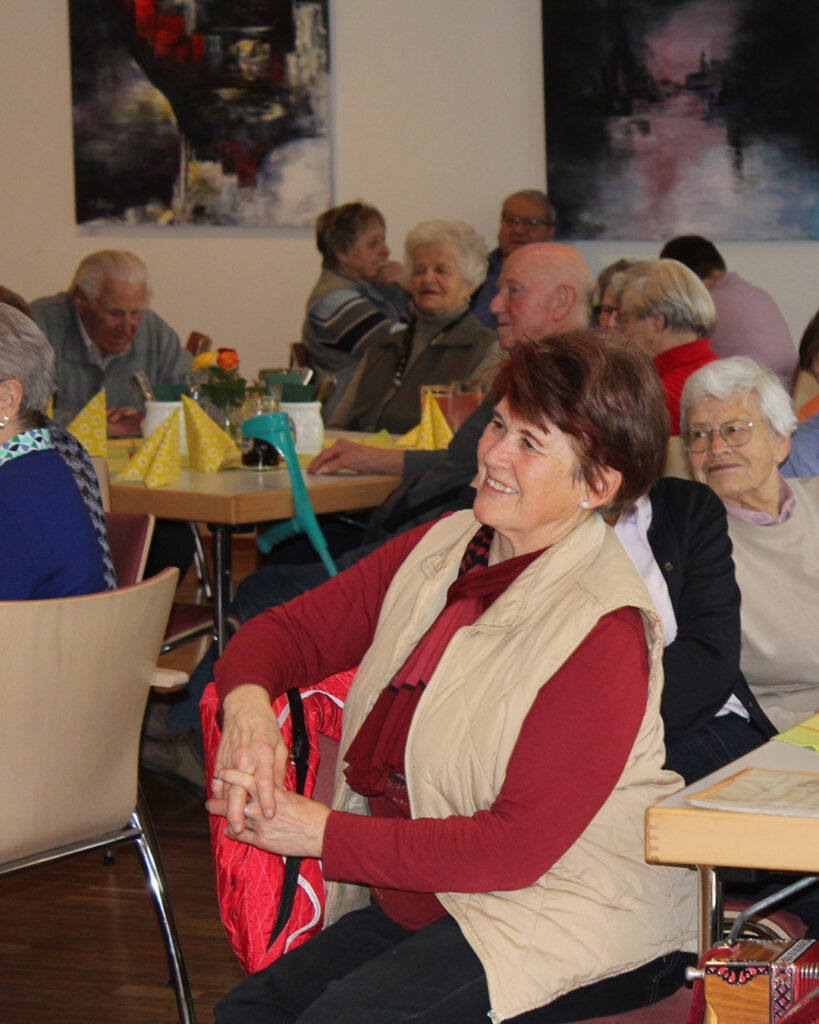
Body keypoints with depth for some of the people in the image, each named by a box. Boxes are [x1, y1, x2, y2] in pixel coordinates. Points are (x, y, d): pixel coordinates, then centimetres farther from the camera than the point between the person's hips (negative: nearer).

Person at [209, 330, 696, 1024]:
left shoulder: (602, 630, -19)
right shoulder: (442, 548, 6)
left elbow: (519, 845, -22)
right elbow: (292, 631, 12)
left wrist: (322, 832, -21)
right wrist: (248, 700, -14)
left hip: (573, 920, -7)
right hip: (416, 901, 7)